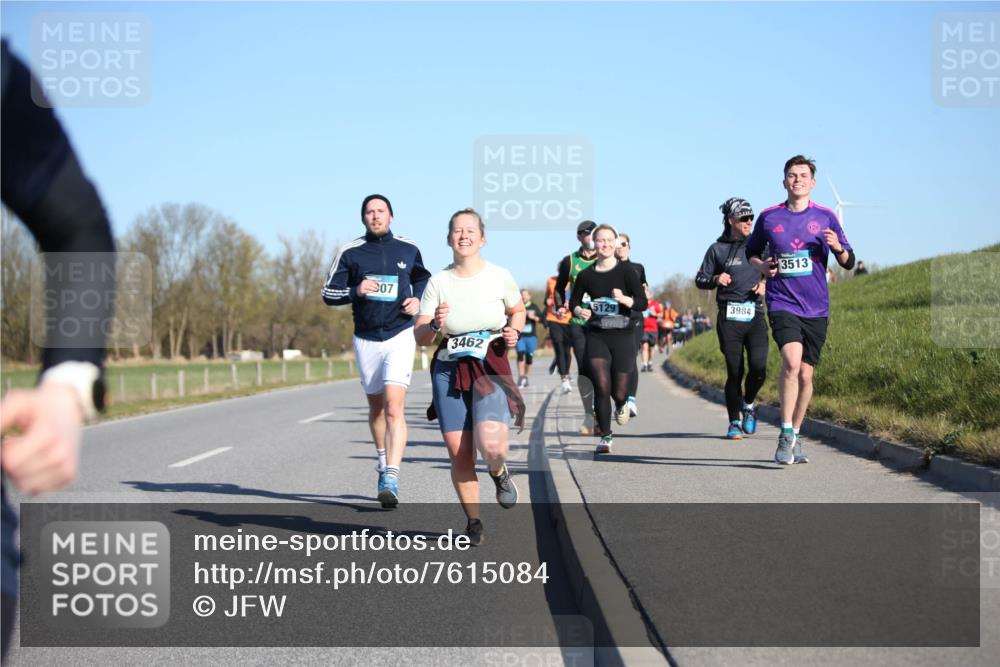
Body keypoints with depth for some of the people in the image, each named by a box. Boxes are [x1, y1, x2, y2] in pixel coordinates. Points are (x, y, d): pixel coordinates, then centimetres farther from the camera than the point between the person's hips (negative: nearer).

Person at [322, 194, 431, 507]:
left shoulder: (408, 249, 4)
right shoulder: (350, 252, 1)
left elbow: (423, 277, 22)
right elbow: (328, 293, 2)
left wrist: (418, 299, 2)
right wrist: (355, 291, -17)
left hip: (400, 337, -2)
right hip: (366, 339, 2)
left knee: (394, 408, -16)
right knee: (376, 406, 15)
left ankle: (390, 480, -23)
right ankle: (383, 458, 40)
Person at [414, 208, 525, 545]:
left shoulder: (499, 276, -1)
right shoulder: (438, 283, 0)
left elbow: (518, 310, 18)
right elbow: (420, 337, 1)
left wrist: (513, 332, -3)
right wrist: (434, 325, -21)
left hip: (491, 368, -1)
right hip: (449, 370, 2)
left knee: (491, 444, -23)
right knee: (459, 454, -2)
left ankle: (499, 473, 15)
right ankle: (473, 521, 18)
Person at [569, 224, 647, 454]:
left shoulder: (626, 271, -3)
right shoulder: (586, 275, 3)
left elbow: (642, 303, -6)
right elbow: (574, 300, 16)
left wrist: (623, 299, -24)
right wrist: (579, 311, -5)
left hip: (622, 336, -1)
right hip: (596, 336, 1)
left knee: (618, 391, 1)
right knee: (601, 386, -12)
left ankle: (622, 404, 40)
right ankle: (605, 437, 1)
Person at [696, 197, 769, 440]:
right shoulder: (718, 249, 7)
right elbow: (700, 279, 10)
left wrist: (765, 283, 1)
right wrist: (715, 279, -10)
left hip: (755, 315, 1)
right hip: (729, 317, -1)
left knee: (758, 366, -14)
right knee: (734, 371, -3)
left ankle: (748, 403, 15)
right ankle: (735, 422, 10)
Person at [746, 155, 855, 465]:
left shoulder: (825, 217, 5)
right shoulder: (769, 217, 4)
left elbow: (849, 263, 8)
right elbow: (751, 251, 20)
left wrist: (838, 247, -14)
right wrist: (761, 266, -2)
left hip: (816, 309, 2)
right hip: (782, 303, -2)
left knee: (805, 374, 7)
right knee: (791, 361, -24)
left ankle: (795, 437, 25)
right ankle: (786, 435, -15)